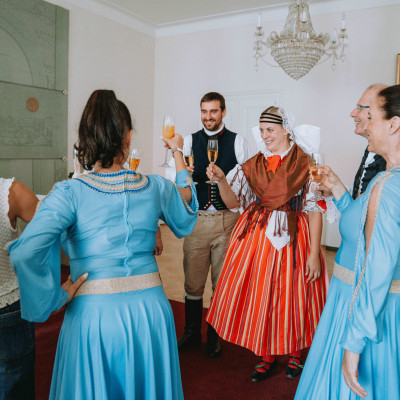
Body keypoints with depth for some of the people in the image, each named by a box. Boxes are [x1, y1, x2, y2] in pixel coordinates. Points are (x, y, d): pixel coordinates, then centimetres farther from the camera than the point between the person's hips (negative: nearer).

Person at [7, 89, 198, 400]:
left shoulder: (70, 192, -12)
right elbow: (186, 202, 21)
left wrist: (57, 298, -10)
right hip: (150, 309, 3)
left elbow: (27, 252, -25)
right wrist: (178, 153, 32)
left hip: (92, 315, -2)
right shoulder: (154, 186, -3)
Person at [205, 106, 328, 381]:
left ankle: (295, 353, 33)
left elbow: (315, 210, -8)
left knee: (292, 295, 6)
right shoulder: (253, 165, 7)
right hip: (257, 235, 4)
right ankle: (268, 356, 28)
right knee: (259, 295, 7)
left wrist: (314, 252, -13)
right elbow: (233, 201, 3)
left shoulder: (304, 165, -5)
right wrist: (221, 180, -16)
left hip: (292, 237, -3)